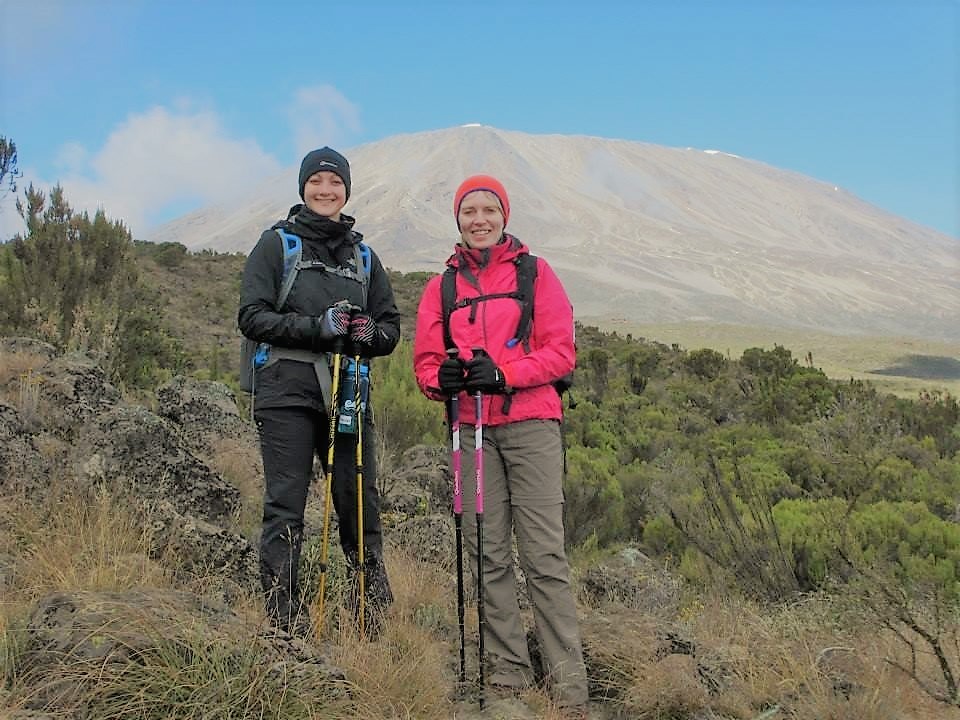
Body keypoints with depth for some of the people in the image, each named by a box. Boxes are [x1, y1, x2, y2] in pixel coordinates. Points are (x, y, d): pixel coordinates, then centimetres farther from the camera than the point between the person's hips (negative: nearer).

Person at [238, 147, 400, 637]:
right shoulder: (277, 243, 5)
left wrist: (368, 334, -6)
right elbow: (252, 316, -4)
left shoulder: (362, 254, 18)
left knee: (361, 505, 4)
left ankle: (378, 621, 15)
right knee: (285, 508, -3)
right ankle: (285, 623, 4)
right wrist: (317, 327, -16)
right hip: (287, 393, -3)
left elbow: (391, 326, 17)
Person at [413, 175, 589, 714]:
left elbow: (561, 352, 0)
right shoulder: (441, 286, 15)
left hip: (531, 424, -3)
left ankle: (570, 684, -4)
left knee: (544, 553, -8)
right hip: (473, 431, 3)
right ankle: (510, 674, 12)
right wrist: (441, 378, -10)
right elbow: (426, 360, 14)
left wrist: (503, 373, -15)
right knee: (489, 554, 3)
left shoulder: (535, 272, 7)